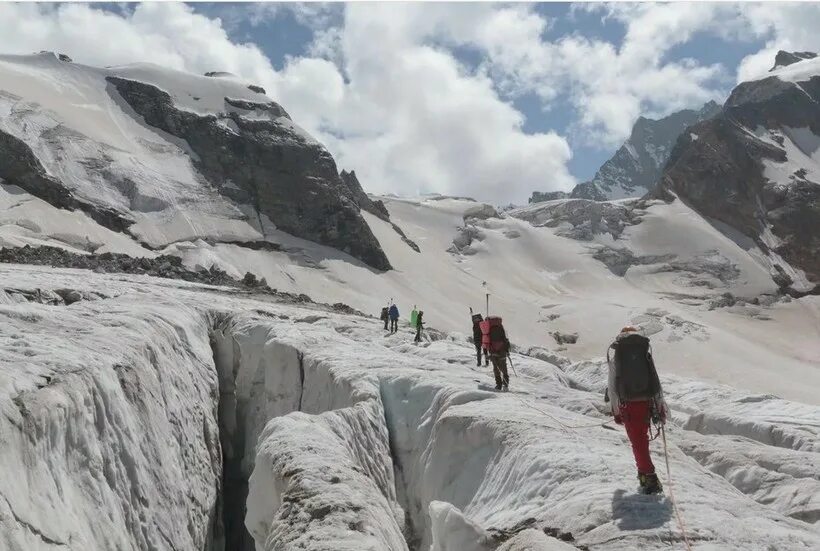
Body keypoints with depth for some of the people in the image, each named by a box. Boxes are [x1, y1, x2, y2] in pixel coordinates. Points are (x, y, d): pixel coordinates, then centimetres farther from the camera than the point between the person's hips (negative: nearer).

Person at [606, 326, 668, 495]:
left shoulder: (615, 356, 2)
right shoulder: (646, 352, 3)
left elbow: (612, 386, 2)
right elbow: (656, 381, 2)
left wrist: (615, 411, 8)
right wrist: (661, 406, 7)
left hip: (627, 404, -2)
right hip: (646, 403, 2)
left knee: (637, 442, 3)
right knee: (642, 437, 20)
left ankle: (649, 478, -4)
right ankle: (644, 471, 30)